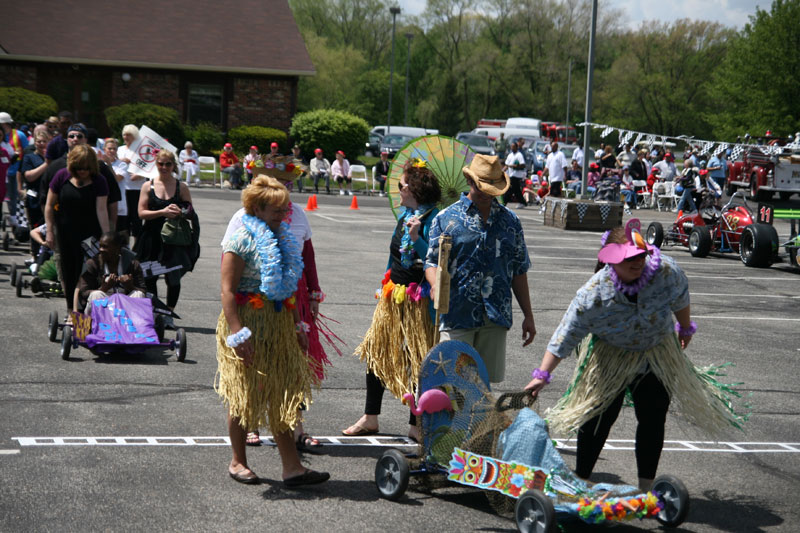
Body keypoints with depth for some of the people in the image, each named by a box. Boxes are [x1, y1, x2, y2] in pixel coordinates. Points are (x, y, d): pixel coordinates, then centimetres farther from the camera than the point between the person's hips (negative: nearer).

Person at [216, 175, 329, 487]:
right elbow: (228, 290, -17)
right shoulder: (242, 239, -11)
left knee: (282, 394, 4)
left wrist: (297, 325, 17)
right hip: (248, 322, -7)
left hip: (278, 324, 7)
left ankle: (292, 467, 5)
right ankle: (238, 462, 18)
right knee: (244, 394, 3)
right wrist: (237, 332, -24)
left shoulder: (282, 239, 13)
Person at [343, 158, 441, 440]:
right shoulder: (404, 217, 11)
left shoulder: (432, 219, -14)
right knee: (375, 351, 11)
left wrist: (416, 237, -32)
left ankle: (416, 424, 10)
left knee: (416, 359, -1)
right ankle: (370, 419, 22)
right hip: (393, 296, 9)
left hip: (416, 300, -9)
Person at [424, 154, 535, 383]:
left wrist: (528, 316, 13)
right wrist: (437, 285, -23)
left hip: (496, 317, 3)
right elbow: (432, 262, 0)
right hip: (457, 314, -3)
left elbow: (519, 270, 15)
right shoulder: (447, 218, 3)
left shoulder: (509, 221, 13)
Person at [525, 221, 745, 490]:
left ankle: (646, 487, 17)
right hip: (609, 357, -2)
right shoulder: (593, 294, -30)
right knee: (598, 417, -2)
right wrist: (542, 374, -27)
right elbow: (565, 336, -25)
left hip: (657, 357, 3)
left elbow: (681, 299, 1)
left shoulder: (666, 271, -23)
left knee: (653, 419, 5)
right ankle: (580, 480, 13)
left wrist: (685, 328, 17)